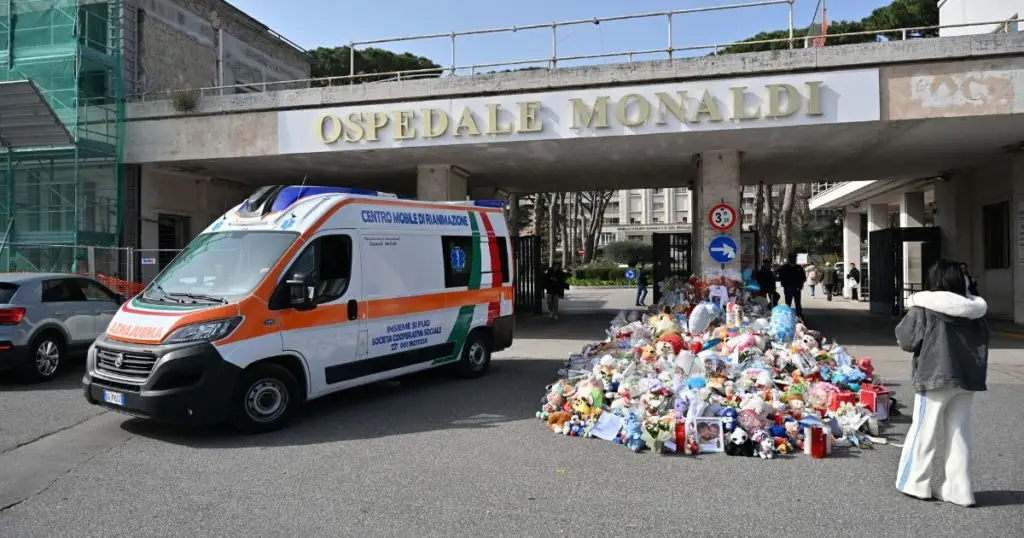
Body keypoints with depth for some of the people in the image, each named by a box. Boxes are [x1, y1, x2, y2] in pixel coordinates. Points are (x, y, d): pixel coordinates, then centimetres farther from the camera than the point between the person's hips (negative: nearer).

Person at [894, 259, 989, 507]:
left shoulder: (924, 309, -11)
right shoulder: (975, 311, 7)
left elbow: (907, 340, -10)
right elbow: (982, 340, 15)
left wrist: (910, 312, 7)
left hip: (935, 377, -5)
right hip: (967, 378, 5)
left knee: (924, 432, 5)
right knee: (959, 435, 11)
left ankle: (914, 483, 14)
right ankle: (959, 490, 15)